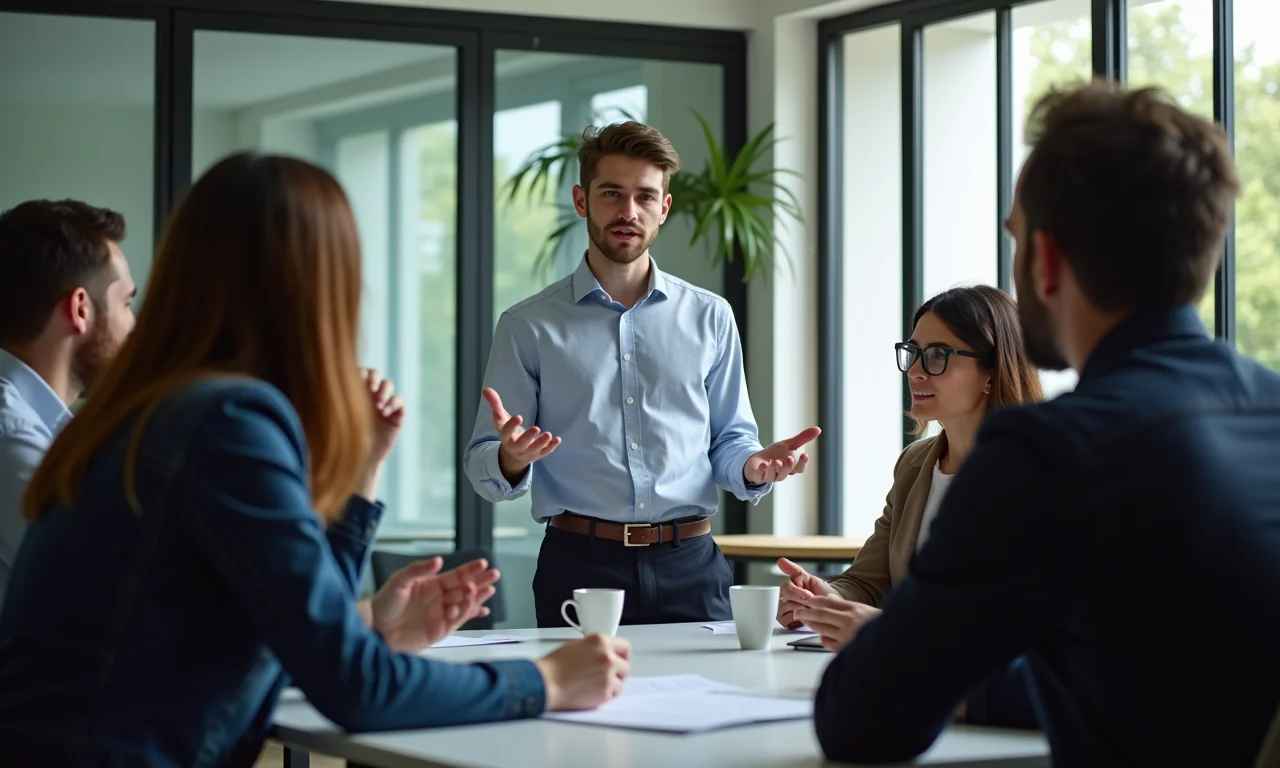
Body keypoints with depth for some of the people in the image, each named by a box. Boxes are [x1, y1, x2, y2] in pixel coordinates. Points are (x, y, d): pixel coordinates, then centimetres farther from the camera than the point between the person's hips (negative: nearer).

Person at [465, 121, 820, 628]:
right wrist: (511, 461, -19)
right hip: (580, 565, -1)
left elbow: (729, 438, 15)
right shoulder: (529, 326, 6)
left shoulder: (710, 318, 13)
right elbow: (482, 467, 4)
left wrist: (752, 467, -8)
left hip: (689, 567, 2)